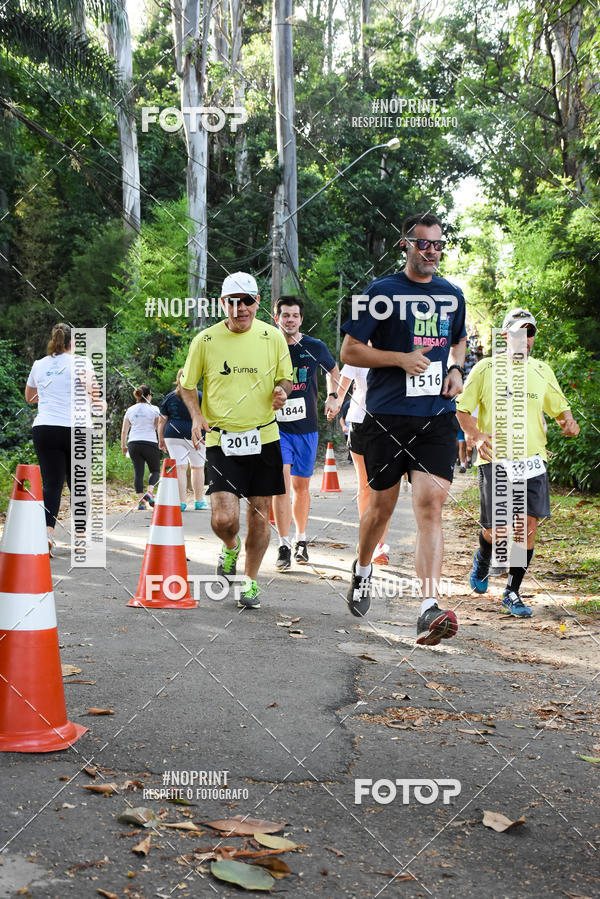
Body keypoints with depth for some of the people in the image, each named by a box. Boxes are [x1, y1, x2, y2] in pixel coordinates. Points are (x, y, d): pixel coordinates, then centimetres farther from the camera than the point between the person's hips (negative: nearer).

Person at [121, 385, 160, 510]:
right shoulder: (154, 409, -1)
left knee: (138, 472, 6)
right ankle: (149, 492, -13)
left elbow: (124, 431, 10)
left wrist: (123, 446, 19)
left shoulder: (130, 410, 10)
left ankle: (141, 500, -1)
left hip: (133, 443, 3)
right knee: (155, 470, 11)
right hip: (150, 443, -3)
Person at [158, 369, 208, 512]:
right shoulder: (200, 396, 2)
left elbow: (162, 421, 8)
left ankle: (181, 502, -3)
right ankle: (199, 501, 19)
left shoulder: (169, 397, 7)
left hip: (173, 436, 1)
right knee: (197, 467, 12)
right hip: (196, 436, -1)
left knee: (180, 468, 0)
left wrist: (161, 440, 15)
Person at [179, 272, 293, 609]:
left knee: (260, 515, 5)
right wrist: (197, 416, -7)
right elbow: (187, 384, 10)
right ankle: (231, 546, 26)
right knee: (224, 518, -12)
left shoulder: (273, 337, 2)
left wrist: (282, 391, -9)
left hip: (264, 437, 2)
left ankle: (251, 580, 26)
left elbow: (286, 377, 14)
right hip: (221, 440, -1)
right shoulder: (205, 340, -1)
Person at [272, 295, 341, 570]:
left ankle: (301, 541, 26)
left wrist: (333, 397, 8)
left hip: (306, 427, 2)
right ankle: (284, 546, -9)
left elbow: (333, 370, 20)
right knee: (281, 482, -13)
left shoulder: (315, 348, 0)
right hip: (277, 426, -2)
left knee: (301, 486, 10)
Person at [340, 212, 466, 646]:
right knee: (382, 505, 8)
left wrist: (456, 370, 9)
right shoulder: (381, 293, -1)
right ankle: (362, 569, 39)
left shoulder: (453, 295, 14)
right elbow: (349, 351, -1)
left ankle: (430, 609, -18)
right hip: (388, 415, -2)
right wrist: (401, 358, -13)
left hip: (438, 417, 2)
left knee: (430, 504, -12)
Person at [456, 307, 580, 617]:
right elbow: (462, 409, 4)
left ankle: (512, 593, 10)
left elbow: (560, 407, 19)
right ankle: (482, 559, 33)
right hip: (494, 461, -3)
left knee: (529, 526, -6)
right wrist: (476, 436, -14)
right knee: (496, 531, -5)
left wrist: (568, 421, -4)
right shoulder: (485, 369, 1)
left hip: (532, 461, 3)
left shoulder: (542, 371, 11)